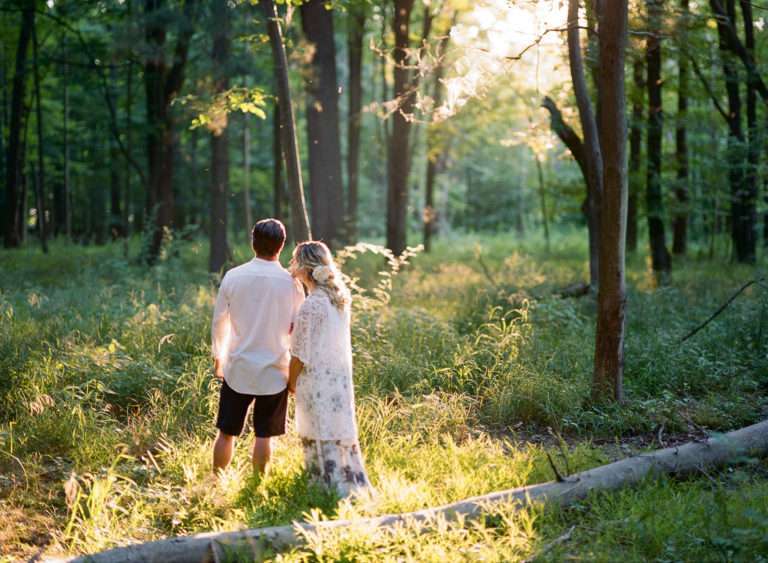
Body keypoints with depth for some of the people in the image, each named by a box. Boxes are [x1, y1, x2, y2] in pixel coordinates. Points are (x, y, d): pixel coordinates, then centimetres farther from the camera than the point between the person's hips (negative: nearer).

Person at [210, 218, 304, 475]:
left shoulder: (233, 276, -5)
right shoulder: (291, 283, -9)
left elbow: (219, 321, 3)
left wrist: (218, 356, 17)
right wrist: (297, 366, 12)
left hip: (238, 368, 1)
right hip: (274, 370, -1)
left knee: (227, 432, 11)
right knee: (264, 435, 8)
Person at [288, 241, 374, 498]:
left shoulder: (311, 306, -18)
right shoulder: (340, 298, 4)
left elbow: (300, 353, -12)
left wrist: (291, 381, -1)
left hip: (317, 379, -8)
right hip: (341, 377, 8)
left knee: (321, 438, 3)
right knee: (341, 433, 16)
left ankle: (335, 488, 8)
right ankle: (354, 485, 23)